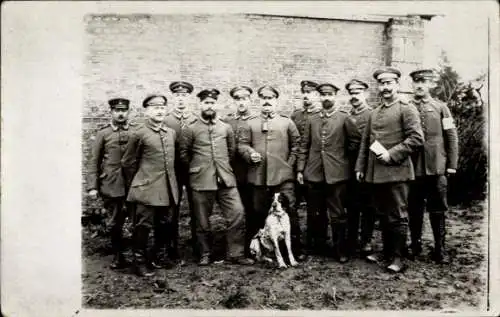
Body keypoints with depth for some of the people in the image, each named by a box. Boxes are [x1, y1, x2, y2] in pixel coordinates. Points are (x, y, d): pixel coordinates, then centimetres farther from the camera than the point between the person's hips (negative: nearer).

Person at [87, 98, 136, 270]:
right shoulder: (103, 133, 3)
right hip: (111, 185, 0)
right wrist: (92, 186, -2)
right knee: (115, 222, 10)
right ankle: (117, 255, 26)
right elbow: (94, 161, 4)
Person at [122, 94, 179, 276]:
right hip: (147, 190, -5)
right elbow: (128, 163, 1)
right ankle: (139, 262, 19)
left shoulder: (172, 133, 9)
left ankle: (155, 257, 31)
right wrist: (137, 184, 8)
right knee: (143, 226, 2)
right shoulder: (139, 135, -7)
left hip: (168, 190, 6)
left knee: (165, 226, 12)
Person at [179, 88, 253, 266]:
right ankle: (205, 254, 25)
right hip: (201, 182, -2)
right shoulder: (190, 129, 1)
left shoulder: (226, 128, 9)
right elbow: (183, 154, 6)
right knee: (202, 221, 6)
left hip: (226, 180, 2)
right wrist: (196, 168, 9)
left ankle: (235, 254, 9)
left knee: (237, 214, -5)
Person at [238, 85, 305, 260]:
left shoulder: (287, 122, 9)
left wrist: (290, 163, 1)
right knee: (258, 213, 10)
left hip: (283, 176, -1)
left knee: (289, 211, -2)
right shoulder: (250, 124, 11)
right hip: (258, 177, 2)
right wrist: (250, 153, -10)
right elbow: (242, 144, 9)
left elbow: (296, 145, 10)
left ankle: (296, 249, 12)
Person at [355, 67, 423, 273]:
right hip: (376, 173, 6)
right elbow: (365, 142, 17)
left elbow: (416, 138, -12)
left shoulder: (406, 109, -3)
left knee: (398, 216, 2)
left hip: (396, 172, -6)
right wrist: (360, 167, 12)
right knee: (383, 215, 15)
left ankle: (398, 258, 13)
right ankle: (387, 252, 28)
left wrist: (391, 155, -16)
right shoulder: (374, 113, 16)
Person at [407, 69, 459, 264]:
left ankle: (440, 248, 18)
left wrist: (451, 165, 0)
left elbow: (451, 137, 5)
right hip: (412, 168, 0)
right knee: (414, 210, 9)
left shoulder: (440, 107, 6)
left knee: (438, 210, 6)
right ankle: (415, 245, 23)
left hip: (436, 168, 0)